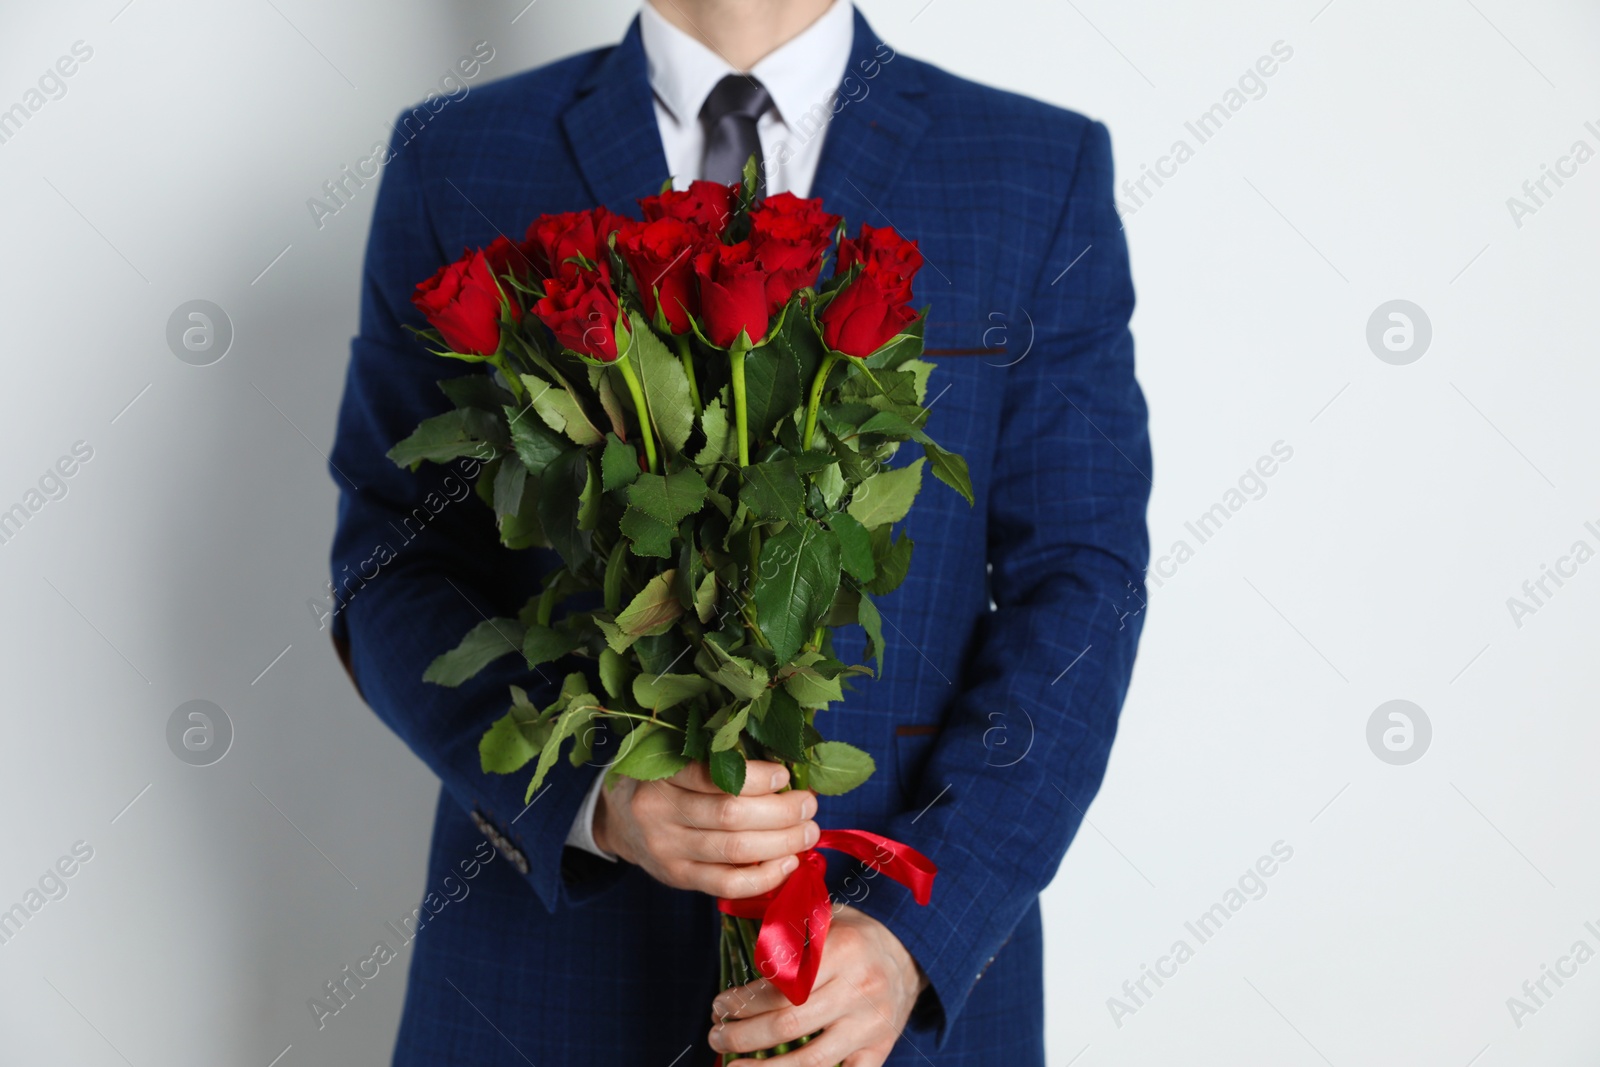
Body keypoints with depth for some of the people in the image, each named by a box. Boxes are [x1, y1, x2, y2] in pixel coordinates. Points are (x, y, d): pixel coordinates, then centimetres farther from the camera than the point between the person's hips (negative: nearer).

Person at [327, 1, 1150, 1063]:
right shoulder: (458, 168, -1)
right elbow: (393, 563, -3)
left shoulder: (1049, 171, -2)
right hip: (556, 927, 0)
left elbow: (1078, 578, -6)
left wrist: (914, 932, -16)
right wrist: (591, 800, -19)